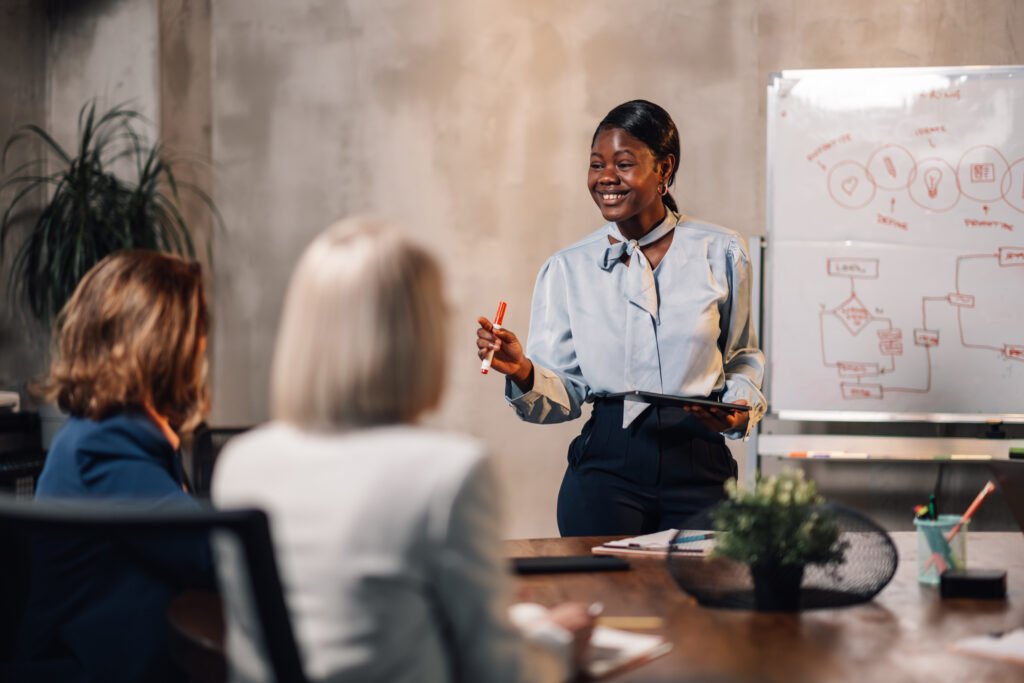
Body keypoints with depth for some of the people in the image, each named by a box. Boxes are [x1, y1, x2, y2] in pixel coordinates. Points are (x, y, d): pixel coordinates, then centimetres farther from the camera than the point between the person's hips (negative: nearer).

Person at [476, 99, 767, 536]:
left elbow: (743, 358, 15)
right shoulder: (567, 268, 3)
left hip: (700, 469, 0)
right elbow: (562, 395, 2)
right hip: (607, 466, 0)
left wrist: (739, 409, -5)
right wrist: (522, 373, -18)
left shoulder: (721, 253, 3)